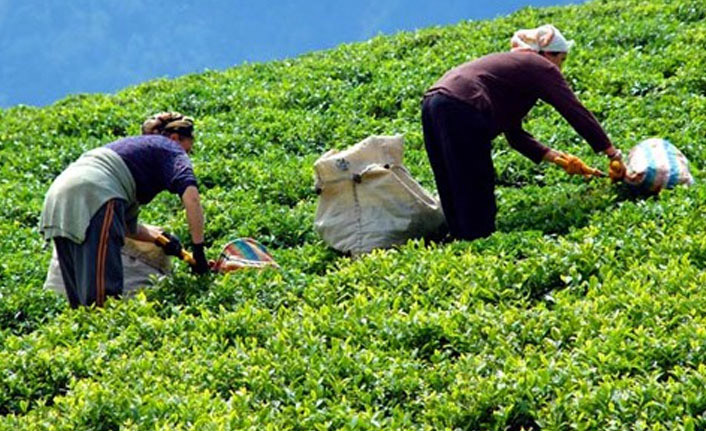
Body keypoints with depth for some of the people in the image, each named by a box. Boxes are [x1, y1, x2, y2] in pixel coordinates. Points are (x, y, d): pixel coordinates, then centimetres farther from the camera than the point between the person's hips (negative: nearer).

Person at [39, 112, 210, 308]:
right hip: (94, 195, -8)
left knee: (80, 299, 7)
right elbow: (191, 196, -5)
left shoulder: (132, 146, 36)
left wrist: (157, 236, 27)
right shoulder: (170, 149, 14)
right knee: (104, 294, -15)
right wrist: (199, 250, -3)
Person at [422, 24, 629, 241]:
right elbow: (575, 112, 5)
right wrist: (613, 153, 9)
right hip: (461, 111, -9)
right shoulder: (541, 68, 9)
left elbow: (514, 134, 32)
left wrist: (551, 156, 23)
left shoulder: (511, 63, 33)